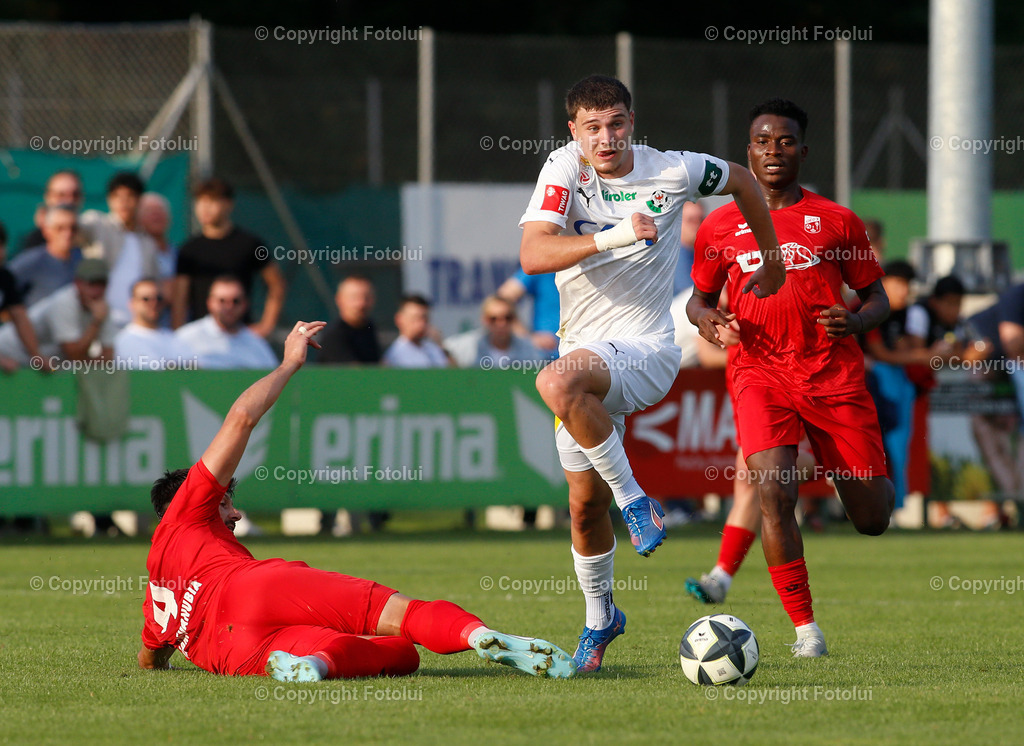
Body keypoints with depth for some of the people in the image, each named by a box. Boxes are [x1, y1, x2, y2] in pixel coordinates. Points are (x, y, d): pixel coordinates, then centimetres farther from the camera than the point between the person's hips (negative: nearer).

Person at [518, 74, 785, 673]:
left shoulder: (673, 172, -8)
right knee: (584, 505, 8)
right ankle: (600, 618, 31)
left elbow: (740, 179, 14)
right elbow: (533, 254, -21)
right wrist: (609, 238, -35)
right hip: (585, 350, 4)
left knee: (558, 383, -36)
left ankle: (635, 498, -22)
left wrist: (772, 259, 23)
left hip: (647, 349, -4)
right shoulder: (564, 169, -6)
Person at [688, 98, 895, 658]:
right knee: (774, 492, -24)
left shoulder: (836, 221, 6)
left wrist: (856, 322, -11)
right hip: (760, 374, 0)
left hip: (835, 375, 0)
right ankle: (804, 627, -14)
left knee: (872, 520, 3)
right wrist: (706, 318, -3)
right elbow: (700, 296, 21)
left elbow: (876, 297, 11)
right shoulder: (720, 225, 9)